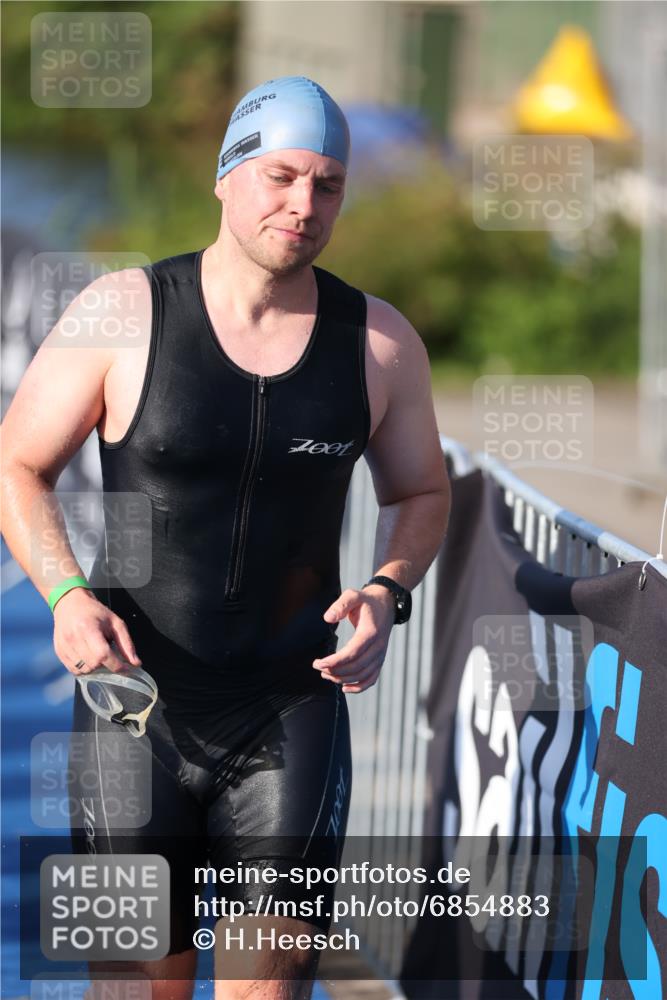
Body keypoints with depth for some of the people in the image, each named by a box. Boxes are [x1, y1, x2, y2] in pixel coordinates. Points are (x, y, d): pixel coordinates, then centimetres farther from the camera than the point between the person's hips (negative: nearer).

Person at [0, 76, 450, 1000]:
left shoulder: (379, 341, 0)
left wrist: (387, 593, -7)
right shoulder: (124, 312, -7)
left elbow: (421, 491, 14)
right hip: (137, 701, -1)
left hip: (293, 714, 1)